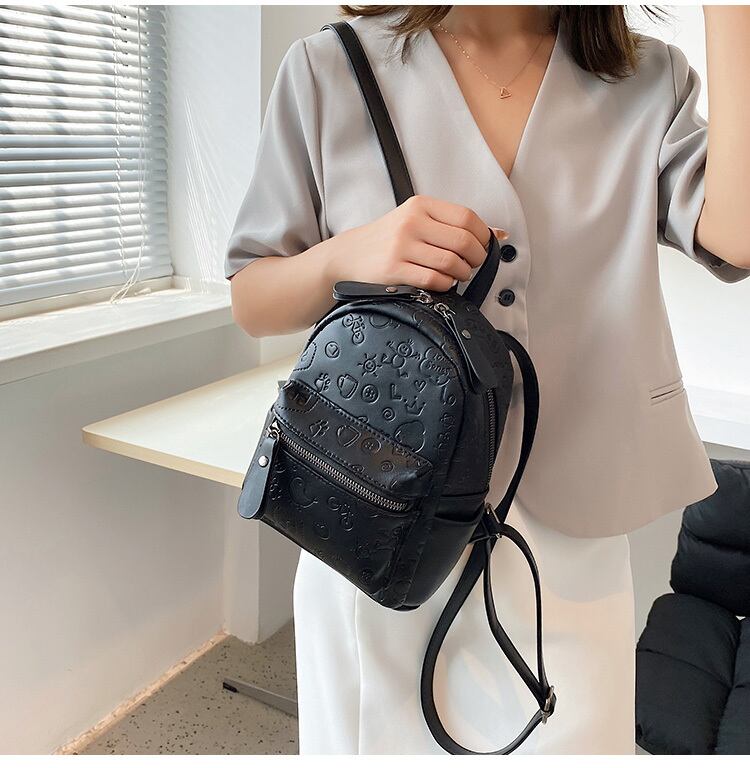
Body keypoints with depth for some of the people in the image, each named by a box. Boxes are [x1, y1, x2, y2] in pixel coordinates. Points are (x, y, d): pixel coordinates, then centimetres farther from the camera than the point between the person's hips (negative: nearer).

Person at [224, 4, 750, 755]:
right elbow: (251, 306, 0)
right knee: (374, 738, 18)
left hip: (569, 542, 1)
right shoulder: (329, 70, -3)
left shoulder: (648, 81, 2)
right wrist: (345, 254, -20)